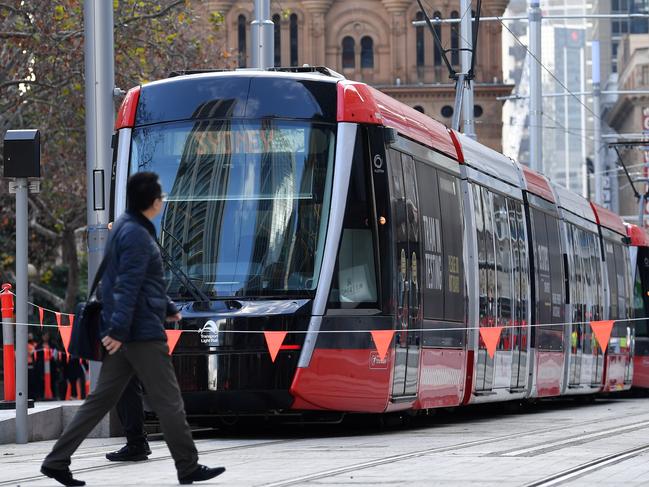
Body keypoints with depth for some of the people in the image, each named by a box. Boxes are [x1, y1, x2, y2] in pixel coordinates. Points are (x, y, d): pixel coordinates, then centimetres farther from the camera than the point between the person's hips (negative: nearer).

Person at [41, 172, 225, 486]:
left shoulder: (128, 228, 16)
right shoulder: (137, 235, -15)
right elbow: (128, 286, -22)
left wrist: (167, 308, 35)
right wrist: (118, 329, -26)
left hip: (127, 332, 10)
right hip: (142, 332, -10)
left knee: (101, 399, 9)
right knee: (169, 401, 0)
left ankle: (57, 461, 7)